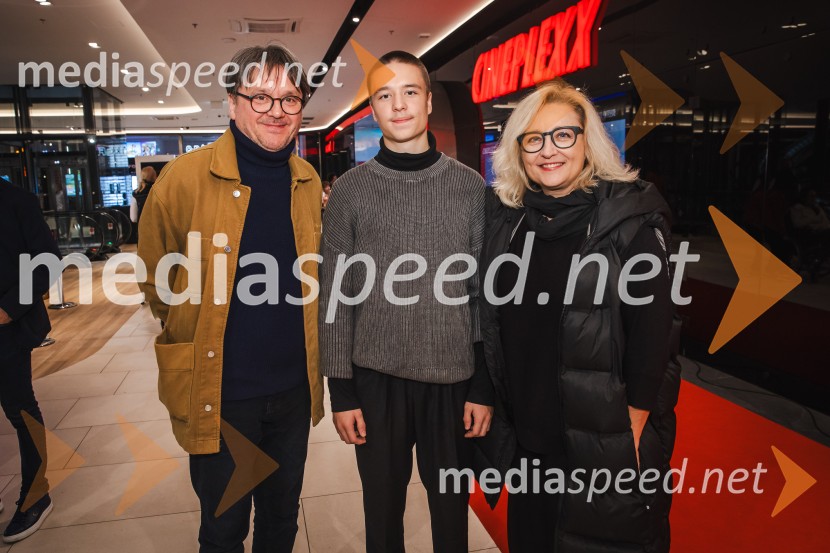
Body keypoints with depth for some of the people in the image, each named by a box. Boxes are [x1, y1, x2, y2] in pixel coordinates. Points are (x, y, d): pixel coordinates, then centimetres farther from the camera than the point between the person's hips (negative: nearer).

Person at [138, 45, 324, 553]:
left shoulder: (309, 182, 0)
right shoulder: (186, 176, -13)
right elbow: (154, 278, -1)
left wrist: (300, 343, 10)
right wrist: (195, 334, 2)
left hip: (293, 390, 4)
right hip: (217, 395, -3)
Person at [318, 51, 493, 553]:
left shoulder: (470, 187, 0)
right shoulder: (352, 189, -1)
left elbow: (486, 294, 1)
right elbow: (337, 298, -1)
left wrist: (485, 387, -1)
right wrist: (341, 391, -2)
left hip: (454, 379, 1)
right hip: (376, 379, 0)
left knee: (451, 509, 16)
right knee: (383, 509, 16)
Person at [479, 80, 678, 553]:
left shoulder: (632, 217, -11)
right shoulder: (506, 216, 2)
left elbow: (652, 331, -13)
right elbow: (495, 325, 7)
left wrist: (635, 429, -13)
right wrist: (499, 405, 7)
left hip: (608, 438, -4)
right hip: (529, 435, 5)